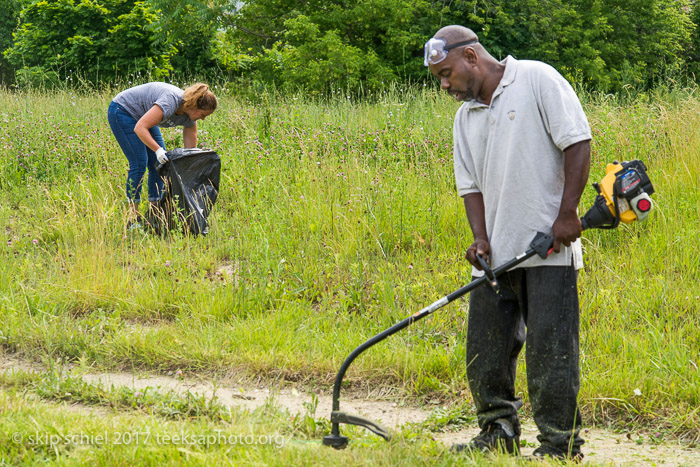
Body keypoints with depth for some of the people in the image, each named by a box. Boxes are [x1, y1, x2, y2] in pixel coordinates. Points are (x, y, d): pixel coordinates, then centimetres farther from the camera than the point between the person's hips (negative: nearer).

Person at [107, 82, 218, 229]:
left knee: (159, 164, 0)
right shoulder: (170, 102, -34)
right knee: (139, 163, -15)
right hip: (122, 111, -9)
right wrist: (158, 150, -46)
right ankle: (133, 219, -11)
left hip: (141, 116, 9)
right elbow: (140, 128, -37)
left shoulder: (189, 117, -9)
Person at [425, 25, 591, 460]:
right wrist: (480, 237, -2)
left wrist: (567, 214, -15)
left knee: (549, 347, -7)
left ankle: (561, 444, 1)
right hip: (497, 252, 7)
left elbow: (578, 143, -10)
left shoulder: (538, 79, -4)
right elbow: (471, 184, 16)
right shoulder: (465, 118, 16)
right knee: (486, 347, 7)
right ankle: (499, 432, 23)